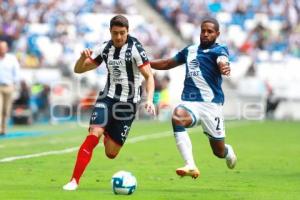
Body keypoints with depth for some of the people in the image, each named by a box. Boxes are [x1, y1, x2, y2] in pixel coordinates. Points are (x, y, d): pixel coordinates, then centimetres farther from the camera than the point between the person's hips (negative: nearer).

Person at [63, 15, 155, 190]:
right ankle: (74, 180, -21)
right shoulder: (105, 49, 3)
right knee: (94, 135, -23)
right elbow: (79, 69, 9)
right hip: (108, 97, 2)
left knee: (111, 153, 2)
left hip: (127, 103, -2)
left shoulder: (135, 48, -10)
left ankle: (110, 137, 41)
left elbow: (149, 76, -12)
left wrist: (149, 100, -27)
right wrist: (83, 57, -13)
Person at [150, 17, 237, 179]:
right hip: (189, 102, 3)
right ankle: (191, 166, -39)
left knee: (219, 151, 3)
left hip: (211, 103, -3)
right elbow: (168, 63, 30)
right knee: (177, 117, -34)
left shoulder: (219, 50, -1)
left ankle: (229, 152, 45)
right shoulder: (190, 51, 15)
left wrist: (224, 67, -49)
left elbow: (222, 61, -25)